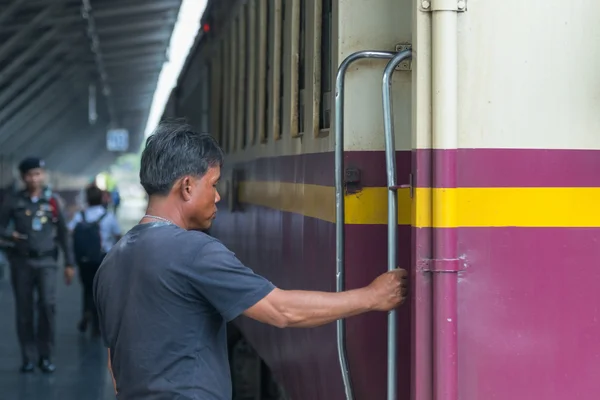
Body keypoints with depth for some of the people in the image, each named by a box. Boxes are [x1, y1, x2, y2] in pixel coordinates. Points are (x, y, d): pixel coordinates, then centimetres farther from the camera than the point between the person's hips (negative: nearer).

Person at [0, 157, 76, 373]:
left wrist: (69, 263, 9)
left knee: (48, 304, -14)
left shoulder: (52, 201, 6)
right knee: (24, 310, 2)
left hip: (46, 260, -1)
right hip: (21, 260, 1)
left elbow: (63, 233, 11)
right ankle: (28, 358, 10)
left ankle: (46, 356, -3)